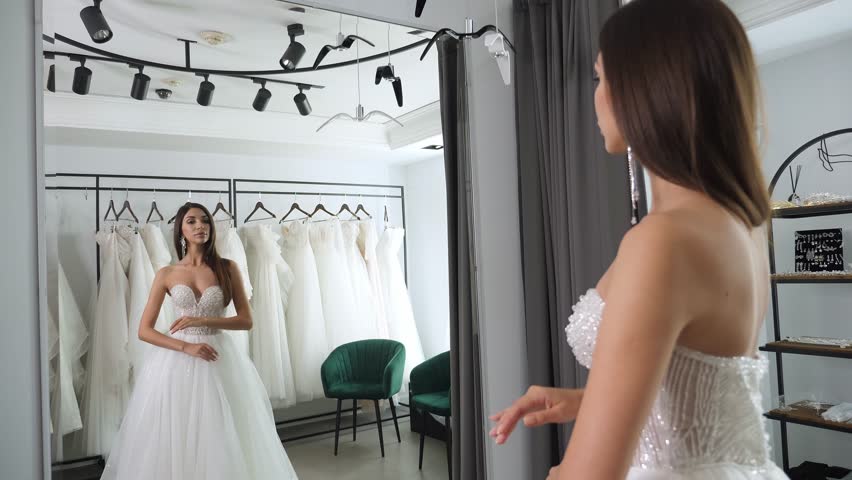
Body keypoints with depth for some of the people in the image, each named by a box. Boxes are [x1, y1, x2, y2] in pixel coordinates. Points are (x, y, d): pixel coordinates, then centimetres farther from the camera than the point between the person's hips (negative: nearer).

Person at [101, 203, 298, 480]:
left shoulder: (227, 268, 1)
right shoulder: (166, 274, 2)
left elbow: (246, 320, -1)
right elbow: (144, 330, 0)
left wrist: (203, 321, -13)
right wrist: (186, 347, -13)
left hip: (218, 359, 0)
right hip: (177, 361, 0)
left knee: (221, 438, 3)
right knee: (175, 438, 4)